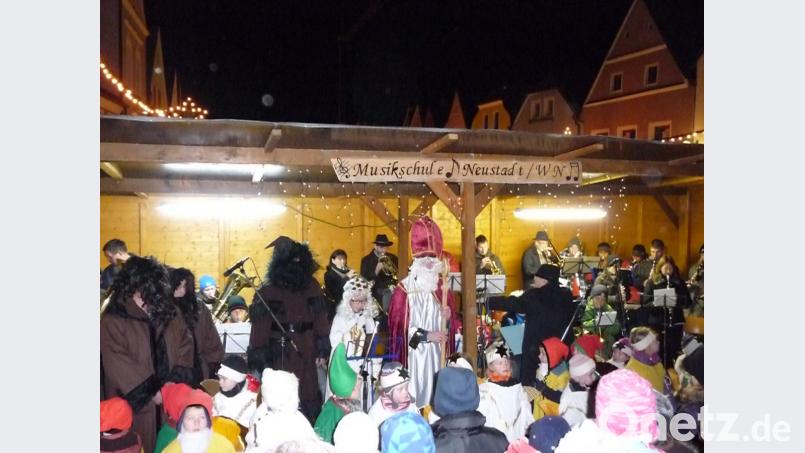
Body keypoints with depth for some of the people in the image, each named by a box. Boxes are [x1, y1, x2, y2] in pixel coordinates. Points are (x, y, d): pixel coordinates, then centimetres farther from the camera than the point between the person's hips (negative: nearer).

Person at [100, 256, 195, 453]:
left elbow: (185, 345, 6)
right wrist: (151, 392, -14)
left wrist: (177, 381, -6)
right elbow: (118, 365, -14)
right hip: (136, 401, -4)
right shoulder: (112, 320, -9)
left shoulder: (169, 312, 6)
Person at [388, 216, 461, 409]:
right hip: (414, 353, -4)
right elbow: (399, 327, -8)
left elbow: (451, 326, 13)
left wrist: (448, 319, -9)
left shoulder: (442, 289, 9)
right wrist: (426, 335, -15)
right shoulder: (403, 290, -5)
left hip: (437, 353, 4)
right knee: (415, 393, -4)